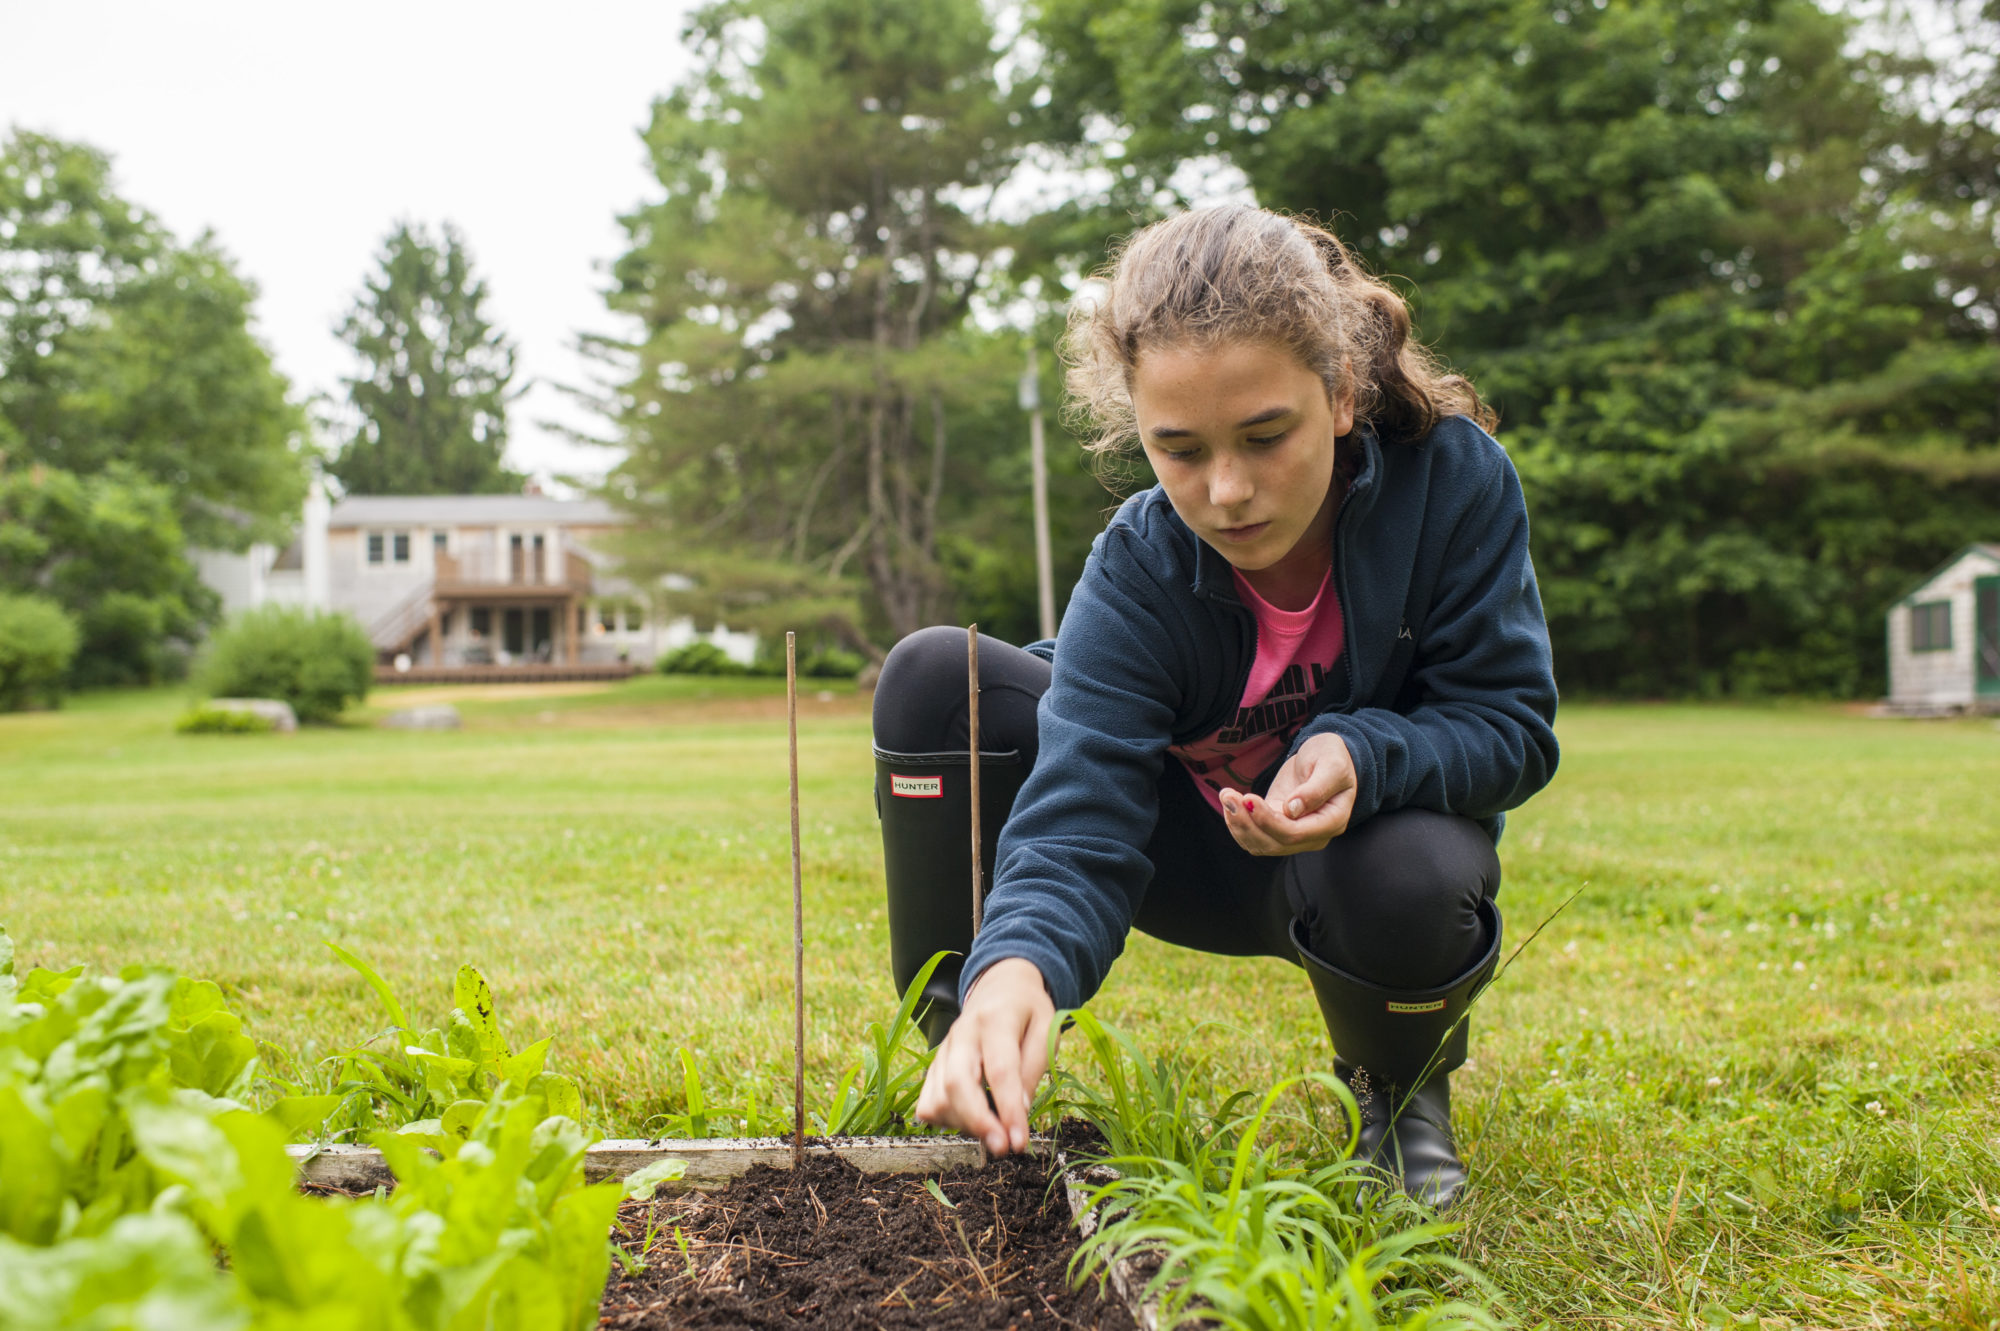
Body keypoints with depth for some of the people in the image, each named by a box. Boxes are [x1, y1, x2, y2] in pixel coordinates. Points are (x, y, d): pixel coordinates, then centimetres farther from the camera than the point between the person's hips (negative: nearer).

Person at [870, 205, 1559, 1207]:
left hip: (1370, 834, 0)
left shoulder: (1454, 476, -25)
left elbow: (1510, 722, -18)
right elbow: (1080, 812, -34)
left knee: (1410, 882, -41)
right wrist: (1018, 964, -57)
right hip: (1198, 855, 1)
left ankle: (1402, 1090, -1)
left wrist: (1359, 756, -40)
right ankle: (973, 1071, -8)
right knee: (934, 680, -20)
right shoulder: (1136, 572, -25)